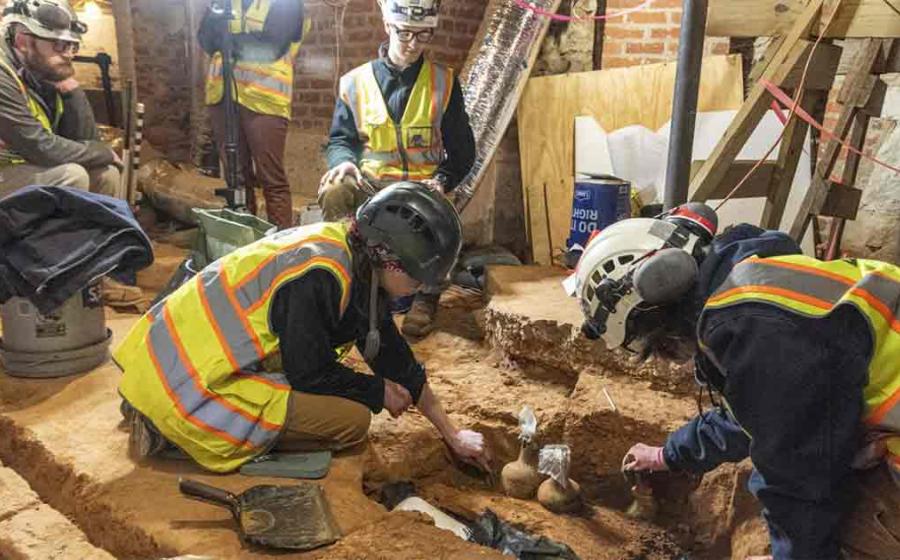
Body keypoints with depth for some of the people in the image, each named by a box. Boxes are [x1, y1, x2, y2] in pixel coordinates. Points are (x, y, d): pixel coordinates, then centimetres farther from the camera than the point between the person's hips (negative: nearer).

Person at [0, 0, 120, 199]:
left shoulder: (49, 75, 2)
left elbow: (87, 139, 1)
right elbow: (42, 148, -26)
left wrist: (72, 91, -12)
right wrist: (105, 153, -13)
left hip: (33, 169, 7)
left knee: (107, 173, -2)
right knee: (72, 175, -25)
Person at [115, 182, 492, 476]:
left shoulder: (354, 260, 5)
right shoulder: (318, 276, -24)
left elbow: (393, 355, 10)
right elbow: (311, 373, -16)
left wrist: (451, 433, 16)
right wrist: (379, 392, 0)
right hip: (189, 386, -10)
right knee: (352, 420, -11)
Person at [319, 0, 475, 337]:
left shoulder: (443, 82, 7)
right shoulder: (356, 82, 7)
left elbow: (462, 149, 8)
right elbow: (340, 139, 10)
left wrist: (442, 180, -12)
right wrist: (344, 161, -16)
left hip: (422, 185, 0)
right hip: (370, 183, 0)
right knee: (333, 192, -32)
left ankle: (427, 294, -1)